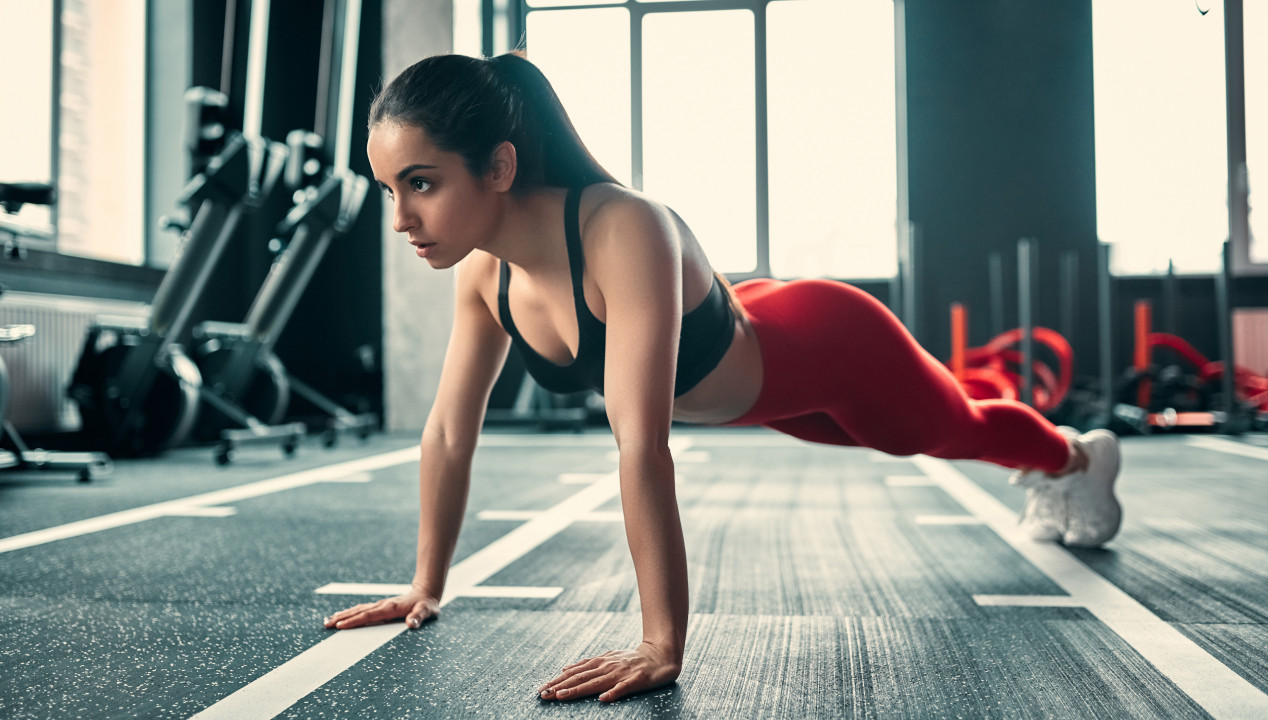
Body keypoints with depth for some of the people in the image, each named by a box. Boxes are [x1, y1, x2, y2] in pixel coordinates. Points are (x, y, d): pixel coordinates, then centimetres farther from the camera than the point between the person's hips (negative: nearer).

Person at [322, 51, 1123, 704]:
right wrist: (428, 587, -8)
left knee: (957, 430, 25)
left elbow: (642, 443, -49)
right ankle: (1045, 473, 70)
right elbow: (451, 432, -13)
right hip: (748, 347, 7)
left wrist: (663, 645, -48)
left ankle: (1080, 455, 63)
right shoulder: (483, 271, -22)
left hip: (830, 345, -7)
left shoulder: (623, 231, -46)